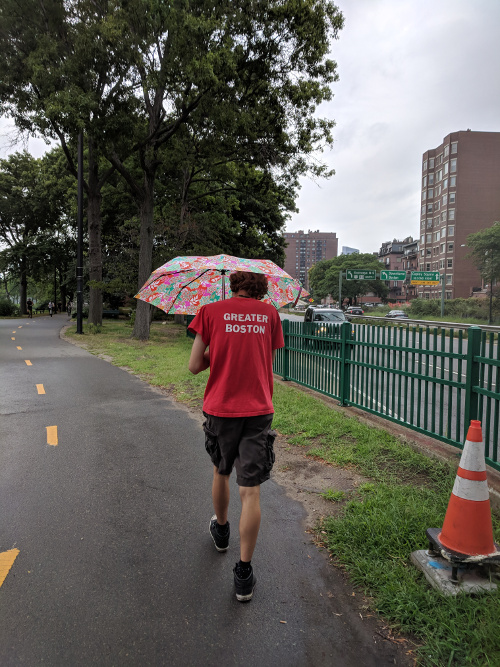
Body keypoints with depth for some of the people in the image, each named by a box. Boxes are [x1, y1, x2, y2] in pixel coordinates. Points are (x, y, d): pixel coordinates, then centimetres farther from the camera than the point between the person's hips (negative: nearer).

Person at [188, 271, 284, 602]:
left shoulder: (210, 311, -1)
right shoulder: (270, 312, 4)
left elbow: (194, 366, -3)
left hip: (221, 408, 1)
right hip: (258, 410, 0)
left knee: (221, 471, 25)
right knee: (251, 491, 4)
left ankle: (221, 530, 48)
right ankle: (244, 574, 9)